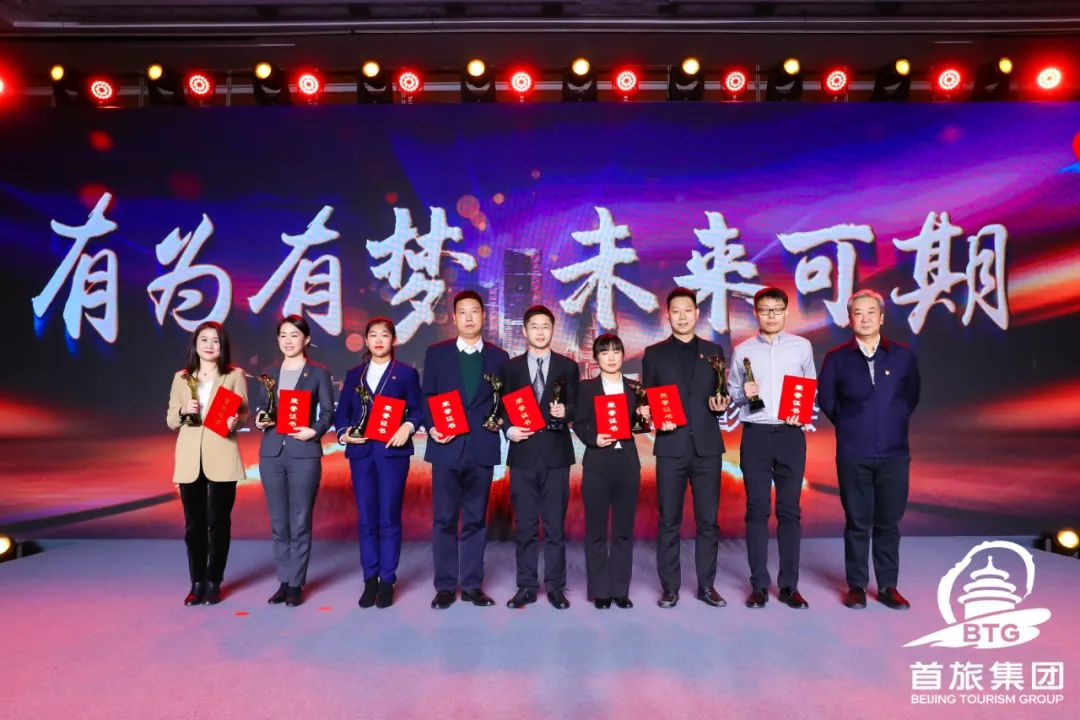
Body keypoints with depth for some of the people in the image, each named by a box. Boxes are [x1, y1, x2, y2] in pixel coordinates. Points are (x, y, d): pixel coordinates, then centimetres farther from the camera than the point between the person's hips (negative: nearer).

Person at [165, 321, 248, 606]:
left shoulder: (235, 375, 2)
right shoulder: (181, 378, 10)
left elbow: (245, 413, 1)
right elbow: (170, 421, 11)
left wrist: (234, 421, -21)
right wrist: (183, 410, -10)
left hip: (222, 458, -2)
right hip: (190, 459, 2)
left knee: (218, 521, 4)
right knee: (194, 523, 7)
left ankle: (214, 582, 16)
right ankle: (197, 583, 18)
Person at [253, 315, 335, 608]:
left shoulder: (319, 373, 0)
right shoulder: (270, 373, 13)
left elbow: (328, 411, -1)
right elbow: (261, 406, 16)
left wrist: (315, 431, -18)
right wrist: (260, 420, -5)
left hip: (304, 454, -4)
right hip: (271, 453, 4)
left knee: (300, 522, 1)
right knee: (278, 523, 9)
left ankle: (296, 584, 12)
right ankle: (284, 581, 21)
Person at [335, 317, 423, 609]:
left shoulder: (406, 373, 6)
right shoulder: (354, 374, 14)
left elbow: (417, 409, 1)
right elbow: (342, 412, 12)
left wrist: (408, 427, -18)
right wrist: (344, 432, -7)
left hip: (393, 451, -3)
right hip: (361, 452, 3)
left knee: (389, 518, 0)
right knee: (366, 518, 5)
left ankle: (387, 580, 10)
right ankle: (370, 580, 15)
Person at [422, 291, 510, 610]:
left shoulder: (498, 356, 8)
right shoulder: (436, 353, 7)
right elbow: (426, 398, 6)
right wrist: (431, 427, -10)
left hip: (482, 449, 1)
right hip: (447, 448, -1)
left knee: (476, 520, 8)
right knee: (444, 520, 3)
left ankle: (472, 585, 17)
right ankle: (445, 586, 14)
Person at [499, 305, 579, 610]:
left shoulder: (567, 366, 7)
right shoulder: (511, 366, 9)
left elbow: (576, 407, 5)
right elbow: (503, 407, 9)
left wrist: (564, 412, -16)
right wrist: (509, 430, -9)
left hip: (556, 453, -1)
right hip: (523, 453, 1)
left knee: (555, 524, 4)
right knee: (524, 525, 6)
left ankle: (555, 586, 14)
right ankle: (526, 585, 16)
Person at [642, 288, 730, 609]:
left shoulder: (713, 351, 12)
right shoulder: (654, 353, 8)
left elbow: (721, 395, 14)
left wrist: (721, 406, -7)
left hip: (707, 446, 1)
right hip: (671, 447, -1)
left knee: (708, 519, 5)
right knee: (669, 521, 3)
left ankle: (706, 585, 17)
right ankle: (669, 587, 13)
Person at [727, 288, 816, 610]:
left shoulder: (802, 347, 6)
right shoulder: (742, 350, 5)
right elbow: (731, 394, 9)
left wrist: (801, 411, -7)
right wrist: (743, 394, -12)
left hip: (791, 435, 0)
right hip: (755, 435, 0)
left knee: (789, 510, 4)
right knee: (757, 510, 3)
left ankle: (789, 585, 14)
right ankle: (759, 584, 11)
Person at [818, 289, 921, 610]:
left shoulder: (903, 355, 4)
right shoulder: (837, 358, 1)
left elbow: (911, 396, 16)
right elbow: (826, 400, 9)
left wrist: (894, 422, 12)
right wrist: (849, 426, 9)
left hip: (894, 453, 1)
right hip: (853, 454, -1)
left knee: (889, 522, 7)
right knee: (857, 522, 5)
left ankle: (888, 586, 19)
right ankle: (856, 586, 15)